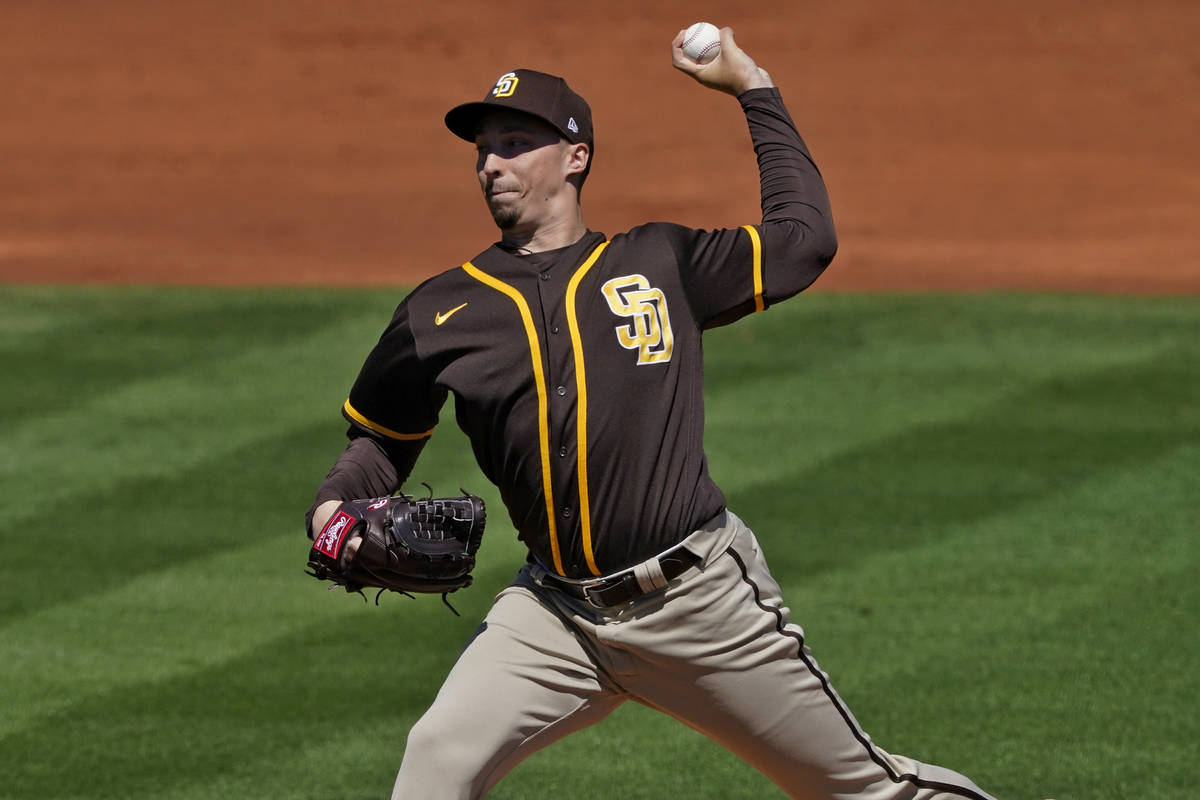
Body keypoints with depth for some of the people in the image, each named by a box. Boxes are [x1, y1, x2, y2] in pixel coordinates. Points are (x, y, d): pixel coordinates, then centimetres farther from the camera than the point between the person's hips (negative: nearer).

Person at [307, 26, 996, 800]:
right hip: (557, 614, 1)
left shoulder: (659, 264, 5)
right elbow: (381, 437, 17)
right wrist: (335, 507, -4)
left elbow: (805, 238, 11)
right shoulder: (442, 313, 7)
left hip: (706, 597, -1)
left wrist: (755, 89, 13)